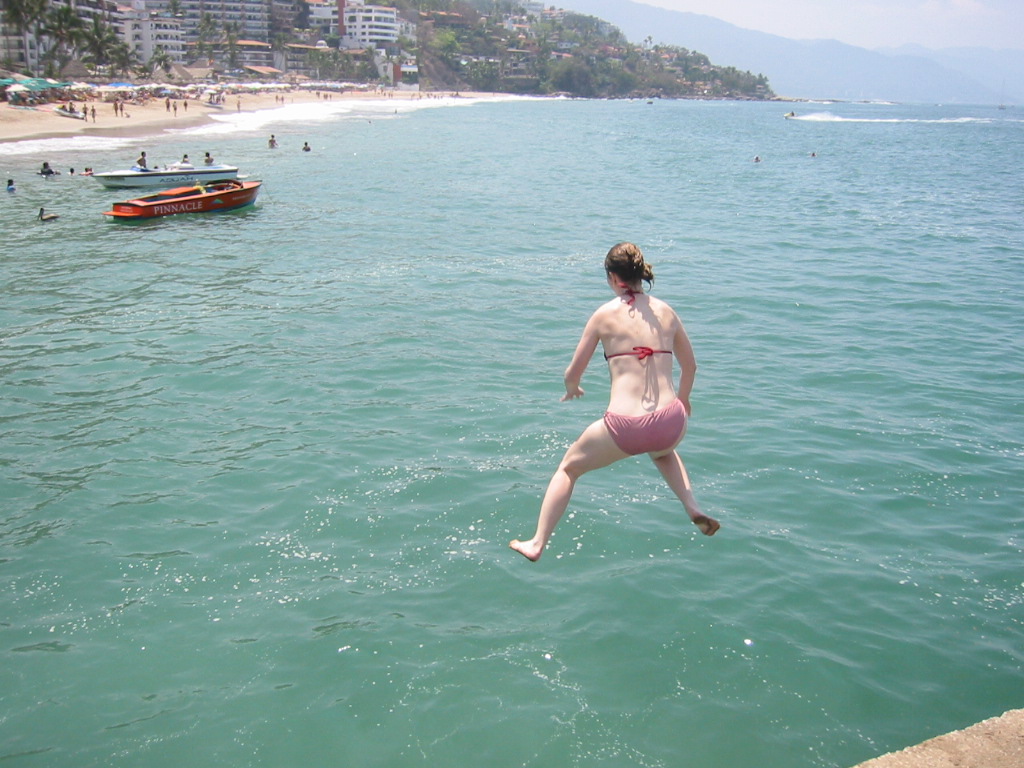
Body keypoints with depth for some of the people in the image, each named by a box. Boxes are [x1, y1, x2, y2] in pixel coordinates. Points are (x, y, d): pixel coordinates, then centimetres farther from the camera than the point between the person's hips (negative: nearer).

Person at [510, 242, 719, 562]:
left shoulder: (605, 314, 1)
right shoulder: (666, 311, 10)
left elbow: (573, 373, 5)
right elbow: (690, 365, 22)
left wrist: (571, 390, 29)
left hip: (624, 428, -3)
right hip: (670, 425, 3)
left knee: (568, 467, 25)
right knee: (663, 452, 42)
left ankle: (537, 543, 28)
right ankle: (694, 510, 23)